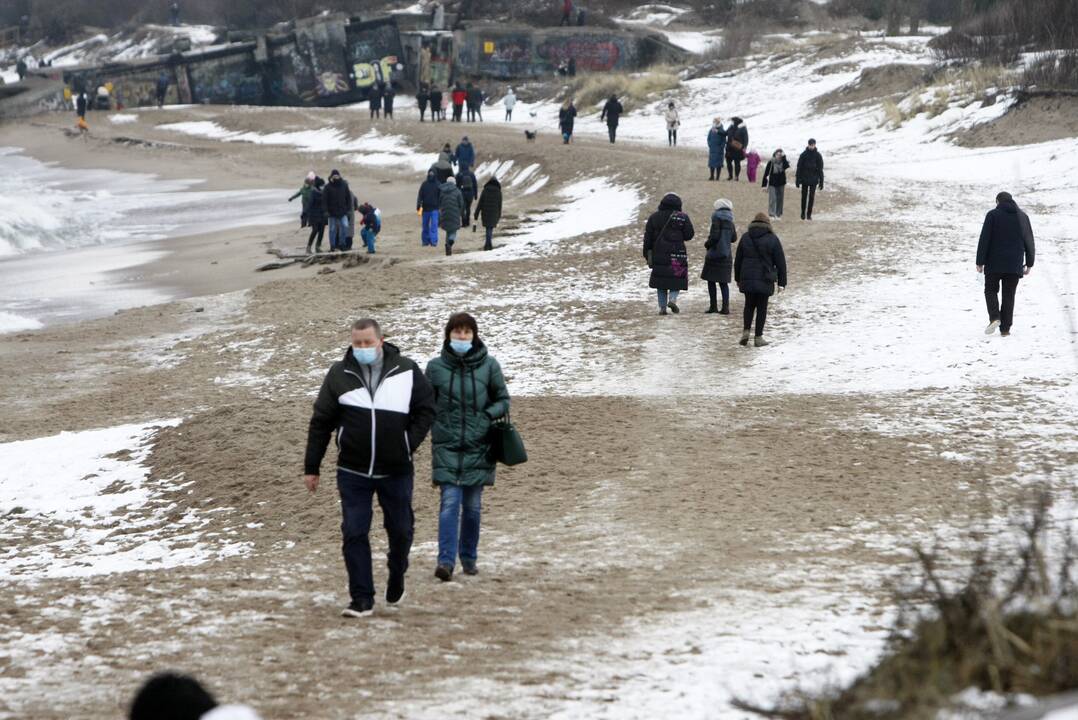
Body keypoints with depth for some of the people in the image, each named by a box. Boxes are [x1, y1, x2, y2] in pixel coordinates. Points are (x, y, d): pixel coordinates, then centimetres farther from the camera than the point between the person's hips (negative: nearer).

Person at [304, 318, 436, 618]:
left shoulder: (407, 372, -2)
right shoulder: (339, 375, -1)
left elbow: (425, 410, 4)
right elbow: (321, 422, 2)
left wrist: (409, 445, -7)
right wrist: (311, 467, 1)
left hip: (396, 471, 0)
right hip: (353, 472, 0)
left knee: (400, 530, 12)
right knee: (354, 534, -6)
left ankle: (396, 579, 39)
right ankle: (362, 599, -1)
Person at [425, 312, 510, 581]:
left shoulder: (489, 366, -1)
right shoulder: (436, 367, 0)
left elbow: (503, 400, 8)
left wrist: (487, 417, -9)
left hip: (478, 447, 1)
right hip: (446, 447, -1)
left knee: (472, 506, 10)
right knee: (450, 503, -12)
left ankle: (469, 557, 25)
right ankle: (446, 561, -16)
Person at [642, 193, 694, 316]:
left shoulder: (654, 217, 4)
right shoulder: (682, 217, -4)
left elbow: (648, 237, 5)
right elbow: (689, 235, -2)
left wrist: (647, 254, 10)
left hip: (659, 254, 2)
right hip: (677, 255, -2)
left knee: (661, 280, 9)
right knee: (677, 278, 8)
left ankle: (662, 307, 4)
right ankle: (672, 299, -15)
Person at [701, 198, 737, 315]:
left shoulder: (717, 219, -11)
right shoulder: (730, 221, 9)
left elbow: (714, 236, -19)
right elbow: (734, 238, 15)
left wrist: (707, 244, -2)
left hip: (715, 254, -6)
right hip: (726, 256, 6)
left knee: (711, 280, 4)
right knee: (723, 282, 7)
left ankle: (713, 306, 2)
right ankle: (725, 307, 1)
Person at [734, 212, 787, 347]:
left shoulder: (745, 238, 5)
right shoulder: (772, 239, -4)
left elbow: (738, 260, 11)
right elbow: (780, 262, -3)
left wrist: (737, 279, 20)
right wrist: (782, 283, 2)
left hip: (747, 279, 3)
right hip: (765, 280, -3)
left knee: (749, 305, 17)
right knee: (762, 308, 4)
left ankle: (746, 330, 3)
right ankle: (758, 337, 4)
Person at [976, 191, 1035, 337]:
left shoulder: (993, 215, -4)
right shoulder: (1022, 216, 8)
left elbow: (984, 240, -8)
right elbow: (1029, 242, 11)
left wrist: (980, 262, -4)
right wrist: (1029, 263, 16)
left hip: (994, 264, -3)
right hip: (1015, 265, 3)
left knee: (991, 290, 11)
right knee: (1009, 295, 8)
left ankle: (994, 317, -13)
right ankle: (1005, 328, 5)